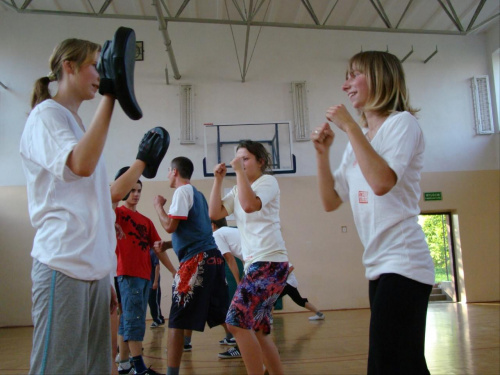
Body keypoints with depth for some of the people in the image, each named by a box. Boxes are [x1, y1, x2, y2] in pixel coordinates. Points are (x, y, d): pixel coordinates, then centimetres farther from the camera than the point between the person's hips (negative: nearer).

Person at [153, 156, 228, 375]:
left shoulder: (182, 191, -4)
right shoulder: (197, 193, 22)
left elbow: (170, 226, -14)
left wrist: (158, 206, 3)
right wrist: (167, 245, 19)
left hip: (197, 260, -9)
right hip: (212, 258, 9)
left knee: (177, 321, -2)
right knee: (224, 317, 12)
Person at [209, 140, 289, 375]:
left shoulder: (267, 181, -2)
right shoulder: (237, 190, 20)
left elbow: (249, 205, -21)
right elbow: (215, 213, 10)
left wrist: (240, 171, -14)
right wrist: (218, 180, 6)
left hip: (270, 263, -9)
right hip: (255, 264, 9)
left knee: (237, 322, -16)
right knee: (258, 331, 11)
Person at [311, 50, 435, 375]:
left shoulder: (402, 122, -5)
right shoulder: (358, 140, 17)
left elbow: (381, 182, -23)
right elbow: (331, 201, 13)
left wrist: (350, 126, -17)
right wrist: (323, 153, 2)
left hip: (402, 263, -8)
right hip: (379, 266, 8)